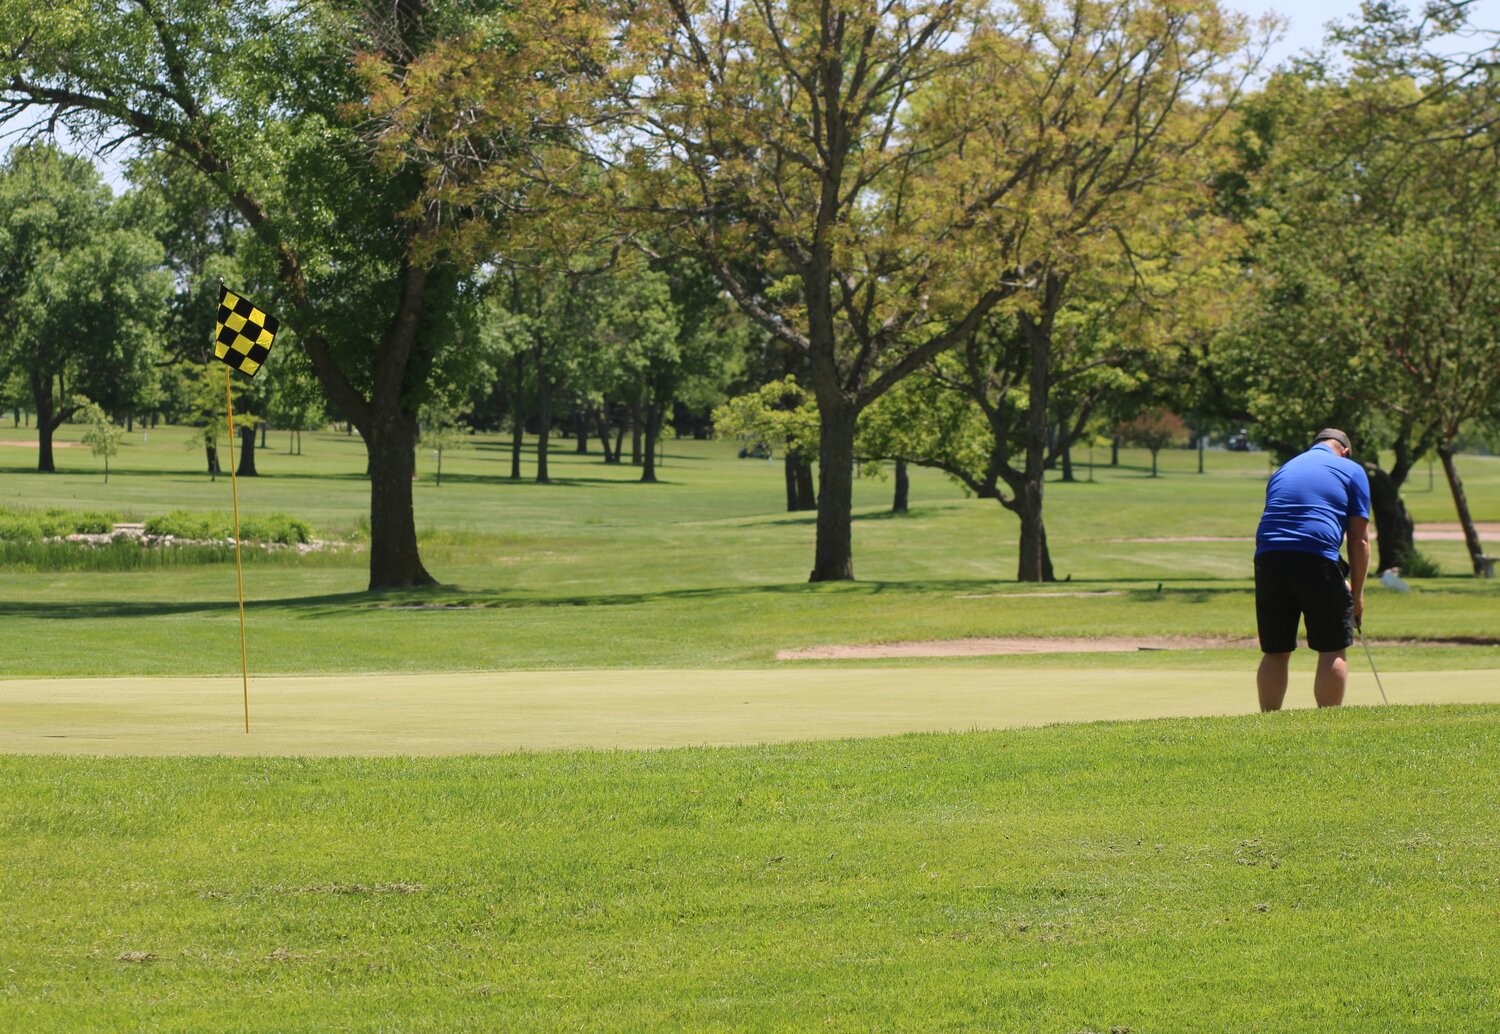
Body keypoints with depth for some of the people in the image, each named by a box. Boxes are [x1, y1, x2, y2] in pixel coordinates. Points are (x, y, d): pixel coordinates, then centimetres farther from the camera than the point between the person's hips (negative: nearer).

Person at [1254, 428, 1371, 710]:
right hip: (1317, 558, -4)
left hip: (1268, 559, 4)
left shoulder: (1283, 470, 27)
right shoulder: (1351, 471, 13)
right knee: (1333, 651, 5)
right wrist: (1357, 593, 12)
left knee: (1274, 653, 10)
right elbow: (1359, 539, 7)